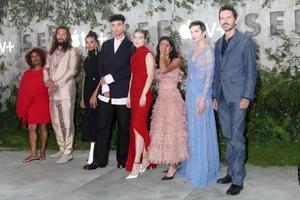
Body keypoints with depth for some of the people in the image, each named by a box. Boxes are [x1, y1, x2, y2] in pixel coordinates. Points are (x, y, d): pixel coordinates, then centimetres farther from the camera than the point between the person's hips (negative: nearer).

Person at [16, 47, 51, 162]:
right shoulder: (27, 73, 10)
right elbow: (22, 89, 8)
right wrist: (23, 106, 2)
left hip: (43, 103, -3)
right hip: (31, 103, 3)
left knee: (43, 127, 4)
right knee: (31, 128, -2)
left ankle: (43, 152, 14)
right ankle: (33, 154, 1)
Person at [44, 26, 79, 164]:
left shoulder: (72, 51, 2)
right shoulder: (51, 52, 19)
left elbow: (72, 70, -8)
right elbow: (46, 68, 14)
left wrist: (57, 83, -14)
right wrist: (48, 81, -7)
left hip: (66, 90, -6)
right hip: (52, 92, 6)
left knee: (67, 122, -6)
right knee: (56, 122, 9)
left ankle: (68, 152, -2)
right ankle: (62, 149, 19)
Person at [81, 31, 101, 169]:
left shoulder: (100, 57, -6)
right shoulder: (87, 60, 17)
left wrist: (95, 94, -17)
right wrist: (82, 98, 16)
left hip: (97, 92, -7)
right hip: (87, 93, 7)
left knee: (93, 123, -10)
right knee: (90, 124, 7)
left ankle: (92, 158, -9)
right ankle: (96, 156, 14)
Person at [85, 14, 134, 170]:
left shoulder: (130, 46, 3)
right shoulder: (106, 45, 16)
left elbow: (129, 69, -6)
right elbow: (100, 67, 10)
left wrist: (109, 78, -9)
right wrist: (105, 87, -3)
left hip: (122, 94, -3)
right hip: (106, 93, 3)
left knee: (123, 128, 4)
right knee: (103, 127, 4)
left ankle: (122, 160, 14)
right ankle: (99, 160, 10)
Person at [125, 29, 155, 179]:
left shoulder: (148, 54, -6)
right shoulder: (134, 55, 16)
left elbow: (150, 76, -12)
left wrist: (143, 95, -18)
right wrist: (129, 95, 14)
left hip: (143, 94, -7)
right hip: (134, 94, 8)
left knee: (138, 127, -12)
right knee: (140, 127, 10)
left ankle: (136, 165, -10)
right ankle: (145, 159, 20)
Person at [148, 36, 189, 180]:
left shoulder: (177, 60, -2)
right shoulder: (158, 62, 15)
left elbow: (164, 70, -20)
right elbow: (160, 78, 15)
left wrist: (163, 54, -11)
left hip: (172, 98, -6)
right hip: (161, 99, 6)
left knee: (171, 130, -6)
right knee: (162, 130, 4)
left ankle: (173, 166, -1)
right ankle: (172, 163, 15)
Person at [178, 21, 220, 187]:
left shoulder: (209, 51, -9)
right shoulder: (192, 52, 14)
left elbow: (209, 76, -14)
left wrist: (203, 98, -19)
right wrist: (188, 96, 14)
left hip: (201, 93, -8)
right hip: (190, 93, 8)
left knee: (202, 131, -1)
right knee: (192, 130, 12)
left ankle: (203, 171, 10)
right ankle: (192, 166, 23)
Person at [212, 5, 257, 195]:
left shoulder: (245, 40, -1)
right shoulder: (219, 43, 16)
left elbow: (251, 70, -5)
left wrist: (247, 96, -13)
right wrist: (215, 96, 14)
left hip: (237, 97, -6)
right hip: (222, 98, 6)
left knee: (237, 138, -6)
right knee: (228, 137, 11)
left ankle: (238, 180, 1)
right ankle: (231, 172, 21)